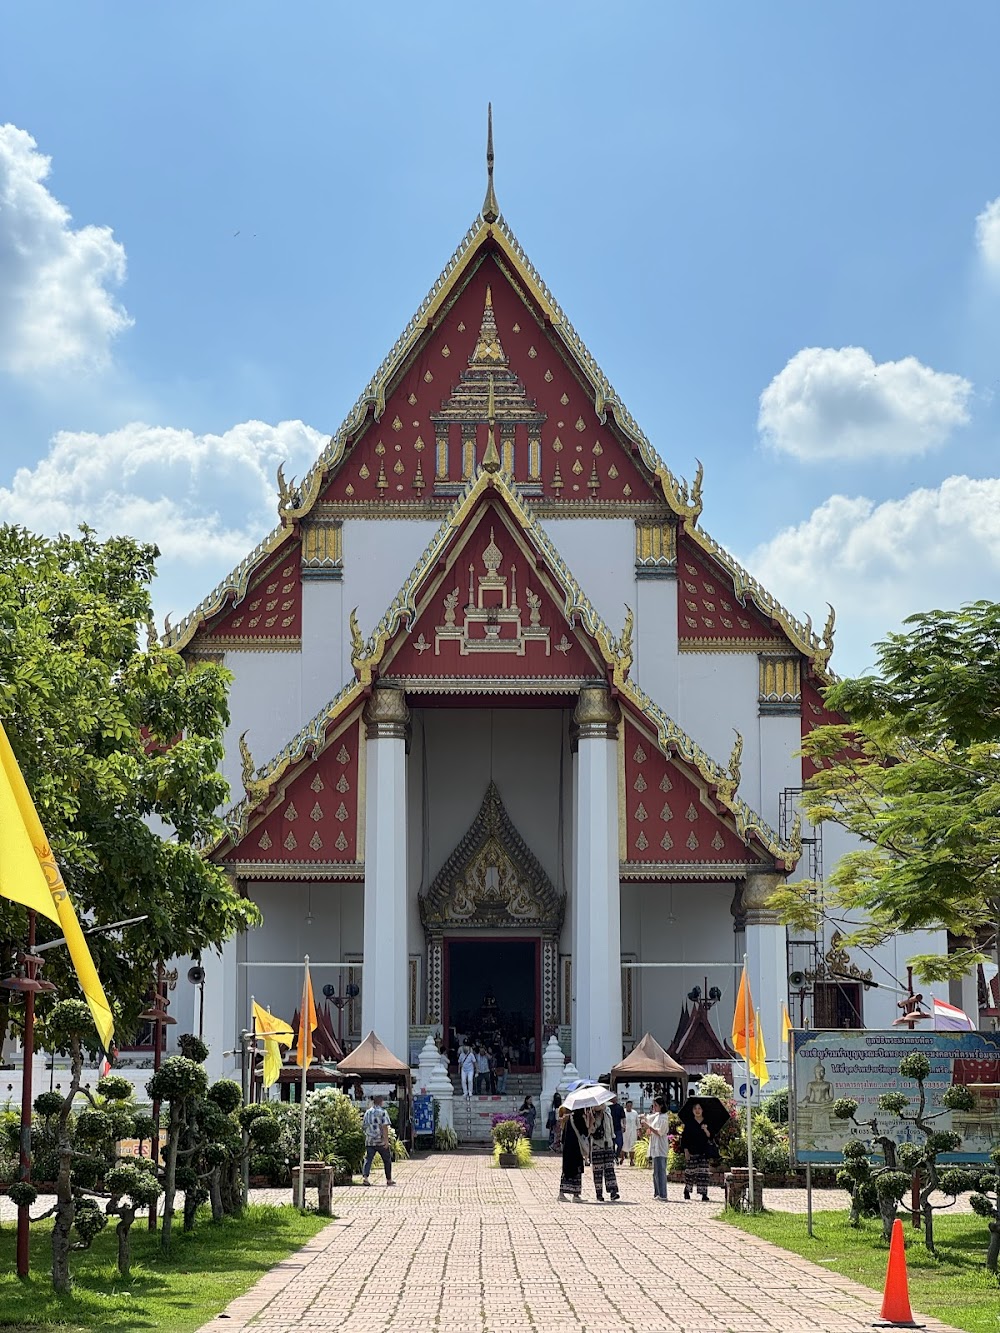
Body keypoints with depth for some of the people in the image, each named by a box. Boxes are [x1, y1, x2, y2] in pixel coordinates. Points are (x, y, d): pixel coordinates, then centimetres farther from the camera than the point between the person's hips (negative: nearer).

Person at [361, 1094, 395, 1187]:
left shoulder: (367, 1112, 9)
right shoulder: (383, 1112, -7)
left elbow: (363, 1126, 15)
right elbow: (385, 1127, -16)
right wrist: (386, 1140, -17)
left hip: (369, 1141, 3)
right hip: (381, 1141, -3)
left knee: (368, 1159, -3)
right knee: (387, 1160, 12)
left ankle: (364, 1177, -23)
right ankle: (389, 1180, 20)